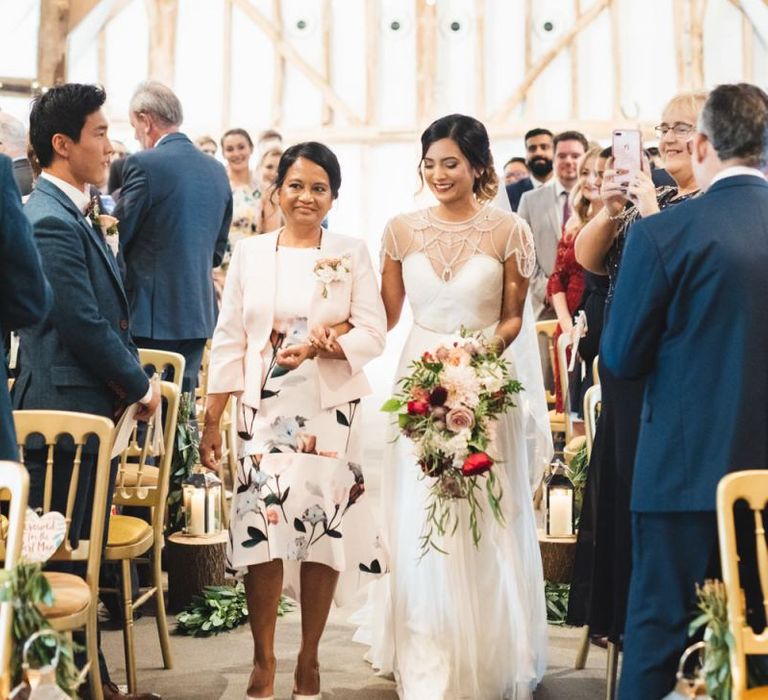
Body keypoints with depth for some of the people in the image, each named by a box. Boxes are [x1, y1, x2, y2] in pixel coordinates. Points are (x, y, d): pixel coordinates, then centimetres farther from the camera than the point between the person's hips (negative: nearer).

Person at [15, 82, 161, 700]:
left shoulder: (73, 214, 15)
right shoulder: (50, 222, -17)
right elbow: (84, 327, -20)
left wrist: (134, 380, 9)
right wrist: (140, 387, -8)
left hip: (93, 413, 10)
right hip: (67, 417, -10)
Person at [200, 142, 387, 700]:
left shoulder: (352, 255, 5)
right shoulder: (250, 254, 7)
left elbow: (373, 335, -1)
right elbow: (229, 341, 7)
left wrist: (320, 345, -19)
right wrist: (212, 421, 3)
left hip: (332, 415, 0)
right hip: (265, 414, 0)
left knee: (325, 530, 1)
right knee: (263, 528, -7)